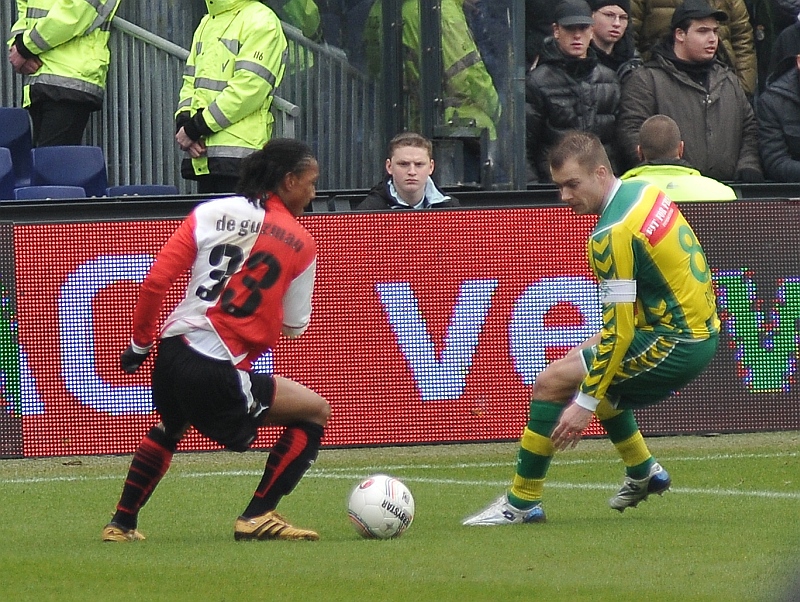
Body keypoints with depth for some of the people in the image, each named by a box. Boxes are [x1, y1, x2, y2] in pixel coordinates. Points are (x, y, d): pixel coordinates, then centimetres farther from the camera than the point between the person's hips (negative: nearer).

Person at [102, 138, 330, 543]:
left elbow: (155, 281, 2)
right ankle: (257, 516, 4)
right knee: (315, 413, 7)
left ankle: (122, 524, 38)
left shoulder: (211, 213, 7)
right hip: (218, 373, -6)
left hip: (172, 351, 6)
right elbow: (294, 327, 5)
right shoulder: (301, 244, 1)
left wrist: (140, 343, 14)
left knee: (168, 428, 36)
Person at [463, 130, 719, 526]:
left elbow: (619, 330, -22)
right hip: (702, 328, 10)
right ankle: (643, 472, 33)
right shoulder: (643, 192, 6)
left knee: (552, 382, -9)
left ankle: (521, 502, -1)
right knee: (583, 361, 28)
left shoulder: (613, 235, -21)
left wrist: (585, 404, -18)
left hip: (676, 343, -10)